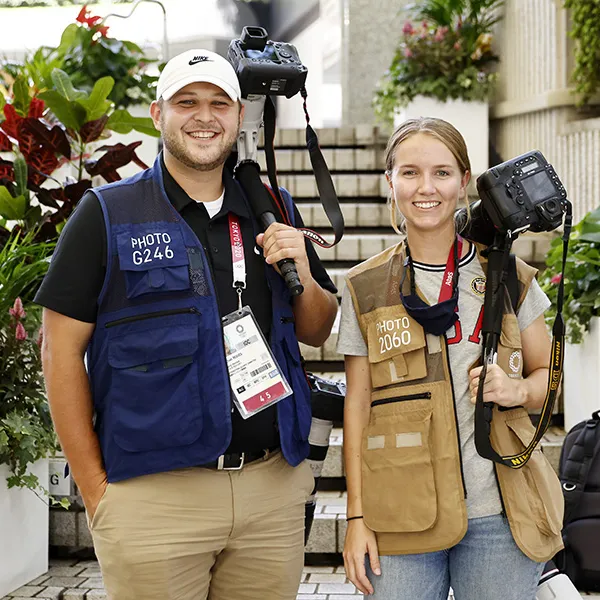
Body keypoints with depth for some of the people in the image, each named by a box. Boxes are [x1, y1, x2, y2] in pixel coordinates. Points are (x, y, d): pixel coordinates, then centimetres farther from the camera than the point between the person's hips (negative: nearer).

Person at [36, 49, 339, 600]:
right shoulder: (107, 215, -1)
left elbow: (317, 332, 19)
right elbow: (61, 350, -2)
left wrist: (302, 275, -4)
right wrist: (96, 490, -6)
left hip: (272, 489, 4)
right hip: (153, 491, -3)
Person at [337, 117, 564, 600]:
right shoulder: (365, 288, 4)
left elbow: (549, 375, 14)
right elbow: (358, 404, 5)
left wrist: (516, 389, -10)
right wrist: (357, 516, 1)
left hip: (498, 516, 1)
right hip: (401, 520, 0)